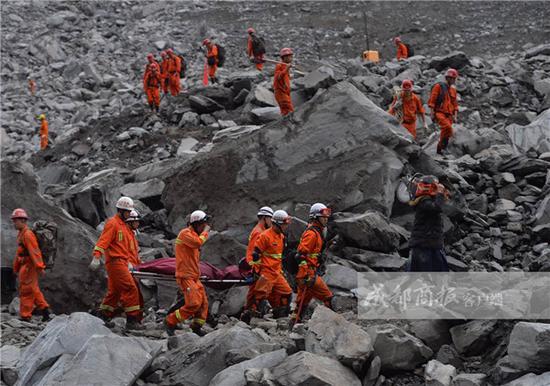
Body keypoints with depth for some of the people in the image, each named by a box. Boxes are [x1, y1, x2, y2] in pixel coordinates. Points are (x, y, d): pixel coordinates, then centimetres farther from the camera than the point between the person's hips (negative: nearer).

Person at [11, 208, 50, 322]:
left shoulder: (28, 234, -16)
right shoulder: (21, 234, 15)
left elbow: (35, 251, -23)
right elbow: (19, 252, 20)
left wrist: (39, 267, -28)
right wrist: (16, 268, 22)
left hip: (29, 266, -10)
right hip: (24, 266, 10)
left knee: (26, 291, -4)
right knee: (33, 290, 15)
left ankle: (25, 316, 0)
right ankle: (44, 309, 20)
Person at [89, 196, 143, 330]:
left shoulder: (124, 225, 21)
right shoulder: (113, 223, -9)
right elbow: (103, 241, -18)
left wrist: (128, 262, 22)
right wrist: (96, 257, -27)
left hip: (121, 263, 10)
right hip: (115, 262, -10)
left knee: (114, 291, 14)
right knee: (131, 289, -13)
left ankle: (103, 317, 21)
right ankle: (132, 320, -13)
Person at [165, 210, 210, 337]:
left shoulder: (193, 234, 19)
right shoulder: (185, 233, -12)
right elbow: (198, 242, -29)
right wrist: (205, 231, -14)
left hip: (194, 276, 10)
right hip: (185, 276, -10)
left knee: (203, 302, 8)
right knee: (194, 303, -18)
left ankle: (197, 326, 22)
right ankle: (170, 322, -7)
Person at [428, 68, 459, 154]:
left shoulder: (453, 89, 16)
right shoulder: (439, 86, -2)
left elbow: (455, 104, 20)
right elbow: (432, 101, -5)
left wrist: (455, 116, 11)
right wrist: (432, 114, -11)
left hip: (449, 115, 6)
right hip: (439, 113, -6)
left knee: (445, 131, 2)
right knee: (448, 127, -28)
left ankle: (439, 148, 15)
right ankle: (444, 143, -15)